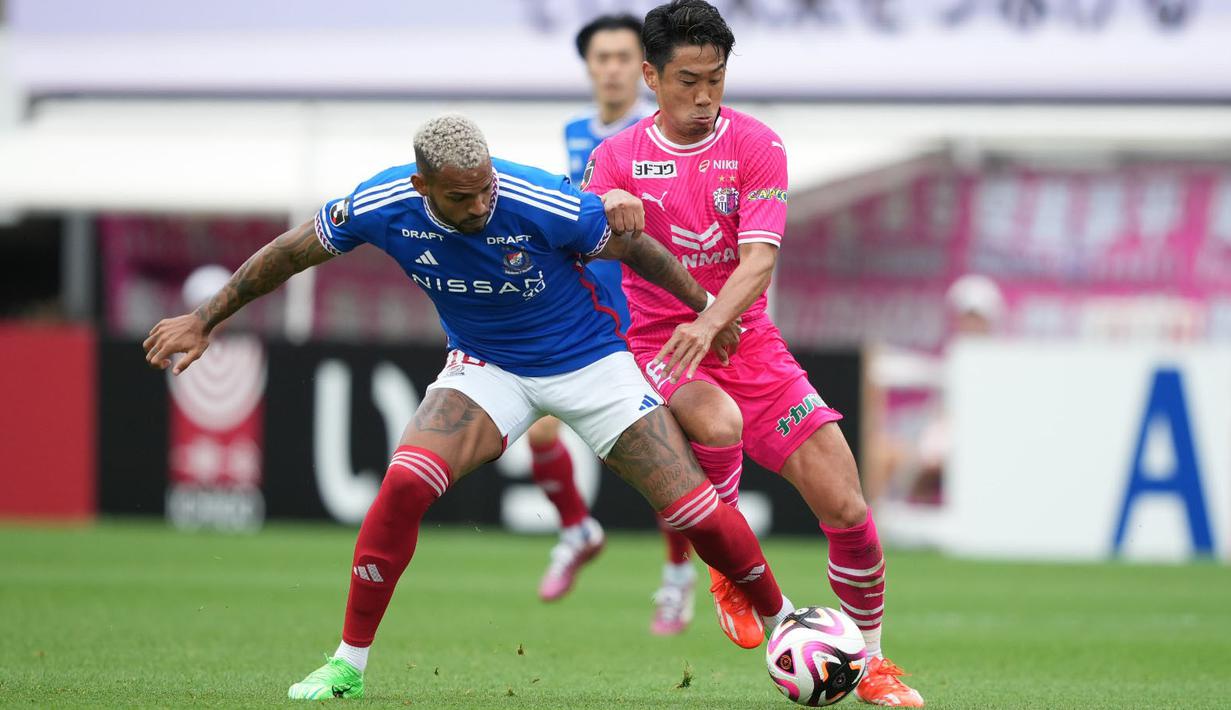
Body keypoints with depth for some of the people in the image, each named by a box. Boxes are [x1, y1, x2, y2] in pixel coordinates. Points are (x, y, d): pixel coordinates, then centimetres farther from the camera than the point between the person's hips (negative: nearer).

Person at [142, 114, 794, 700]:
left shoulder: (544, 205, -30)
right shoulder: (381, 207, -22)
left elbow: (635, 249, -11)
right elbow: (289, 253, -4)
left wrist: (706, 308, 2)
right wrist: (203, 321, 2)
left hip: (588, 359, -2)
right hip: (485, 364, 2)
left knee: (696, 511, -8)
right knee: (405, 483, -22)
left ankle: (782, 621, 18)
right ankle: (349, 663, -9)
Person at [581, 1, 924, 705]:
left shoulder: (755, 145, -3)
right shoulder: (618, 157, 1)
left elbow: (760, 258, -15)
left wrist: (711, 322, -33)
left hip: (747, 339, 2)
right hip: (659, 343, -1)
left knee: (846, 505, -8)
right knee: (718, 421, -38)